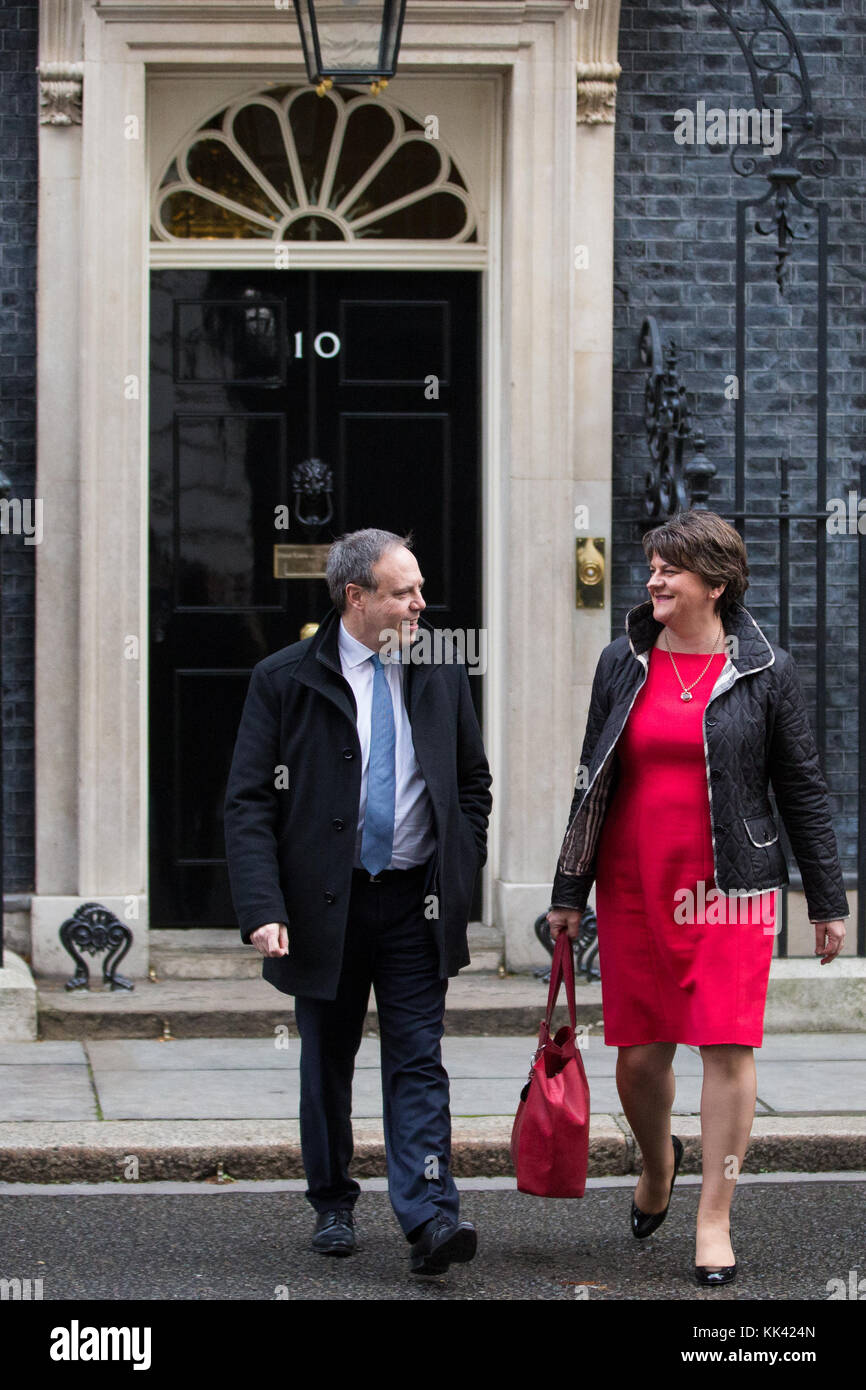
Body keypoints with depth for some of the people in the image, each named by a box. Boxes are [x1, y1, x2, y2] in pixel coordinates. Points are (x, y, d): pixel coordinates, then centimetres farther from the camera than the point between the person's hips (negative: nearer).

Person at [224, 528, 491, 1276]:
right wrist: (262, 907, -18)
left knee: (417, 1061, -6)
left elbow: (474, 781, 16)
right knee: (327, 1064, 11)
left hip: (417, 902, 1)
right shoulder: (285, 679, -5)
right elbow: (250, 802, -7)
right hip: (325, 902, -1)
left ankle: (430, 1216, -13)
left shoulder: (442, 670, 5)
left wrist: (461, 872, 4)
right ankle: (333, 1205, 26)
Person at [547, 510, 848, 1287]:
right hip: (633, 887, 2)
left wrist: (827, 901, 3)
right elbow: (593, 782, 12)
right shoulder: (624, 663, 7)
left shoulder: (765, 671, 0)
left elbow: (803, 789, 4)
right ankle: (657, 1162, 36)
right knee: (639, 1053, 5)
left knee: (728, 1047, -5)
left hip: (729, 889, -2)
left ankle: (715, 1220, 5)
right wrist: (569, 891, 11)